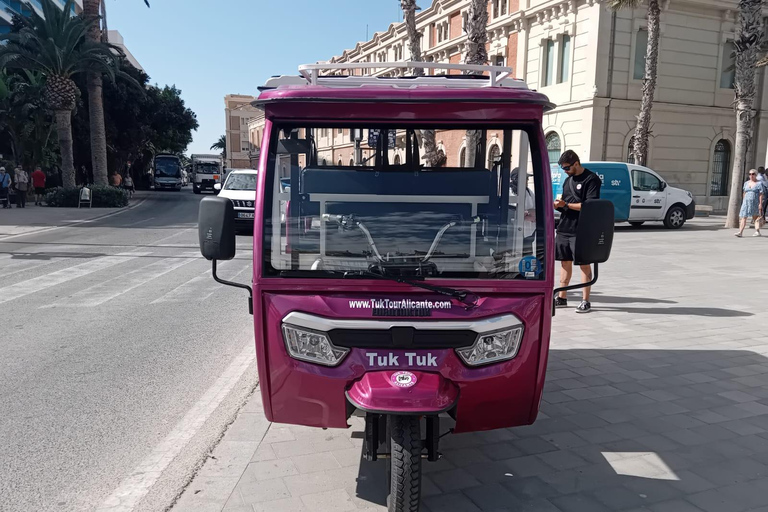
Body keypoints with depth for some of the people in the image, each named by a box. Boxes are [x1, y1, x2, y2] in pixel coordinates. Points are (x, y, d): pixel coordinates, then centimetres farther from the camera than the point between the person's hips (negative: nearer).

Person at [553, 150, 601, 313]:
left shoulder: (591, 179, -7)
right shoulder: (568, 180, 17)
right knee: (565, 262, 12)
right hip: (564, 228, 8)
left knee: (584, 263, -2)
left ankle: (585, 301, 3)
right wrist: (558, 205, -1)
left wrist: (566, 204, -17)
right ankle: (562, 298, 20)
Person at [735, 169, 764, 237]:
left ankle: (757, 231, 11)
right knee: (743, 217, -7)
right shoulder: (746, 183, 13)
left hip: (755, 203, -4)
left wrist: (760, 203, -13)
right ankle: (740, 232, -13)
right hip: (746, 202, 4)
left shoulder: (759, 184, -2)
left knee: (756, 217, 4)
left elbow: (761, 194, -7)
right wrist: (743, 202, 11)